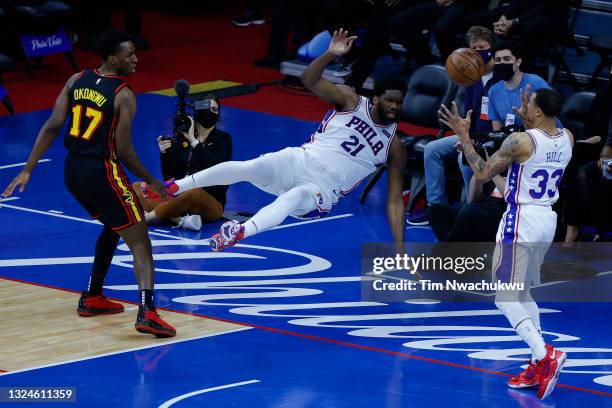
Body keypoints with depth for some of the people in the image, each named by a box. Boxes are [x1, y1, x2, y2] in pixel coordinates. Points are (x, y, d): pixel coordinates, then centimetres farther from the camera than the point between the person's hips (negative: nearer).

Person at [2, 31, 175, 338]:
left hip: (73, 171, 7)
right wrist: (151, 182, 1)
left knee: (112, 226, 31)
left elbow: (52, 127, 1)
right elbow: (124, 151, -13)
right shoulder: (123, 96, -13)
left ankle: (92, 298, 36)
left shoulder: (77, 80, 5)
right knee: (139, 242, -5)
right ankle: (147, 313, -24)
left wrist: (27, 170, 2)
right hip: (101, 172, -7)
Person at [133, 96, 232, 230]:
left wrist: (194, 142, -20)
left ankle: (147, 217, -27)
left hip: (211, 203, -5)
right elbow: (170, 177, 6)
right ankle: (180, 220, -34)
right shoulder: (182, 138, 9)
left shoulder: (222, 138, 1)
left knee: (194, 192, -40)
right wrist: (165, 154, -11)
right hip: (180, 197, 5)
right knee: (137, 188, -13)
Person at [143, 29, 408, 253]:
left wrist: (400, 250, -6)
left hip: (322, 190, -2)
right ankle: (174, 188, -11)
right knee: (246, 169, -26)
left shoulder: (395, 149, 3)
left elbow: (395, 201, 2)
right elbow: (309, 80, -4)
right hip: (299, 161, 2)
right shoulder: (351, 101, 4)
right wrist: (331, 54, -24)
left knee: (295, 197, -38)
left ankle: (241, 232, -66)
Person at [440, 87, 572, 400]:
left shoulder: (520, 141, -18)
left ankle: (545, 355, -23)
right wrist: (528, 120, 25)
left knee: (505, 298, -3)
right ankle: (538, 368, 14)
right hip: (548, 221, 7)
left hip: (521, 221, -7)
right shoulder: (567, 139, 2)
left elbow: (483, 174, -13)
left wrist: (463, 136, -7)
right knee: (523, 294, 20)